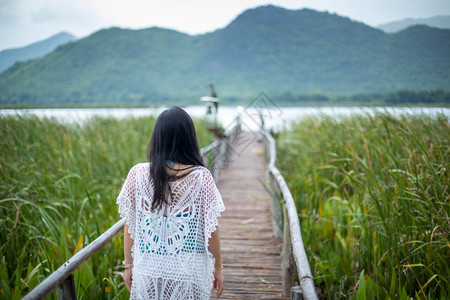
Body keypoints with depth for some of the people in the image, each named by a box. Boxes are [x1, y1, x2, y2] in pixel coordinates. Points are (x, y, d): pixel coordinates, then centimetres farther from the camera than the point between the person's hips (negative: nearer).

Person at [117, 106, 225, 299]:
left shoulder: (137, 174, -8)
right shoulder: (201, 177, -13)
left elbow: (129, 225, -2)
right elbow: (212, 229, -8)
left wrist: (128, 265, 10)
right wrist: (217, 267, 5)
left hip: (148, 269, 1)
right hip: (190, 270, -1)